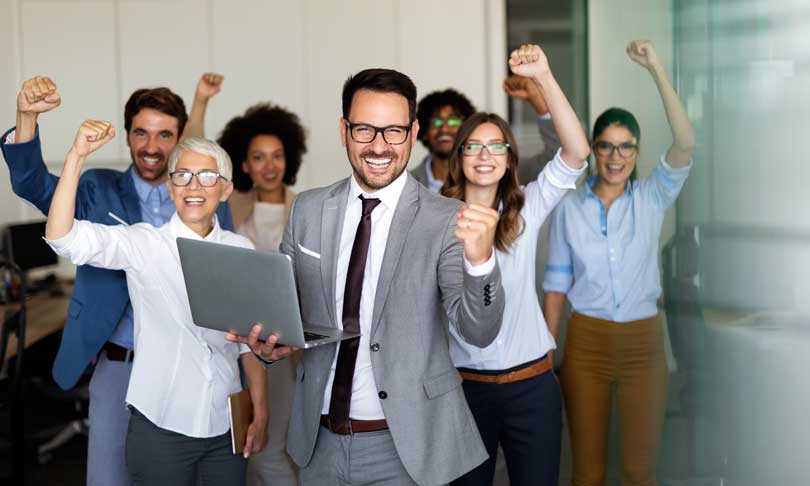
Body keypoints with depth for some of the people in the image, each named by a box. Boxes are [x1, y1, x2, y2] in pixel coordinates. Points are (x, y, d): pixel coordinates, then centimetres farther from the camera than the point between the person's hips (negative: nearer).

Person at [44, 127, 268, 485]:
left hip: (226, 428, 3)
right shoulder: (144, 244, -7)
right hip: (160, 428, -3)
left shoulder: (241, 251, 3)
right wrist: (77, 156, -27)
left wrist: (261, 413, 9)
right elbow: (62, 238, -20)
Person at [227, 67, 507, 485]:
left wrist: (479, 258, -37)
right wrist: (266, 344, -10)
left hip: (403, 447, -3)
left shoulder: (445, 220, -11)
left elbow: (479, 331, -19)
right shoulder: (307, 210, 1)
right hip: (319, 440, 3)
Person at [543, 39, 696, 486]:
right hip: (586, 341, 0)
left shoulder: (651, 198, -1)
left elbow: (685, 143, -19)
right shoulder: (569, 207, 1)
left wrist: (656, 69, -25)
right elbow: (556, 284, 4)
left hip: (642, 342, 0)